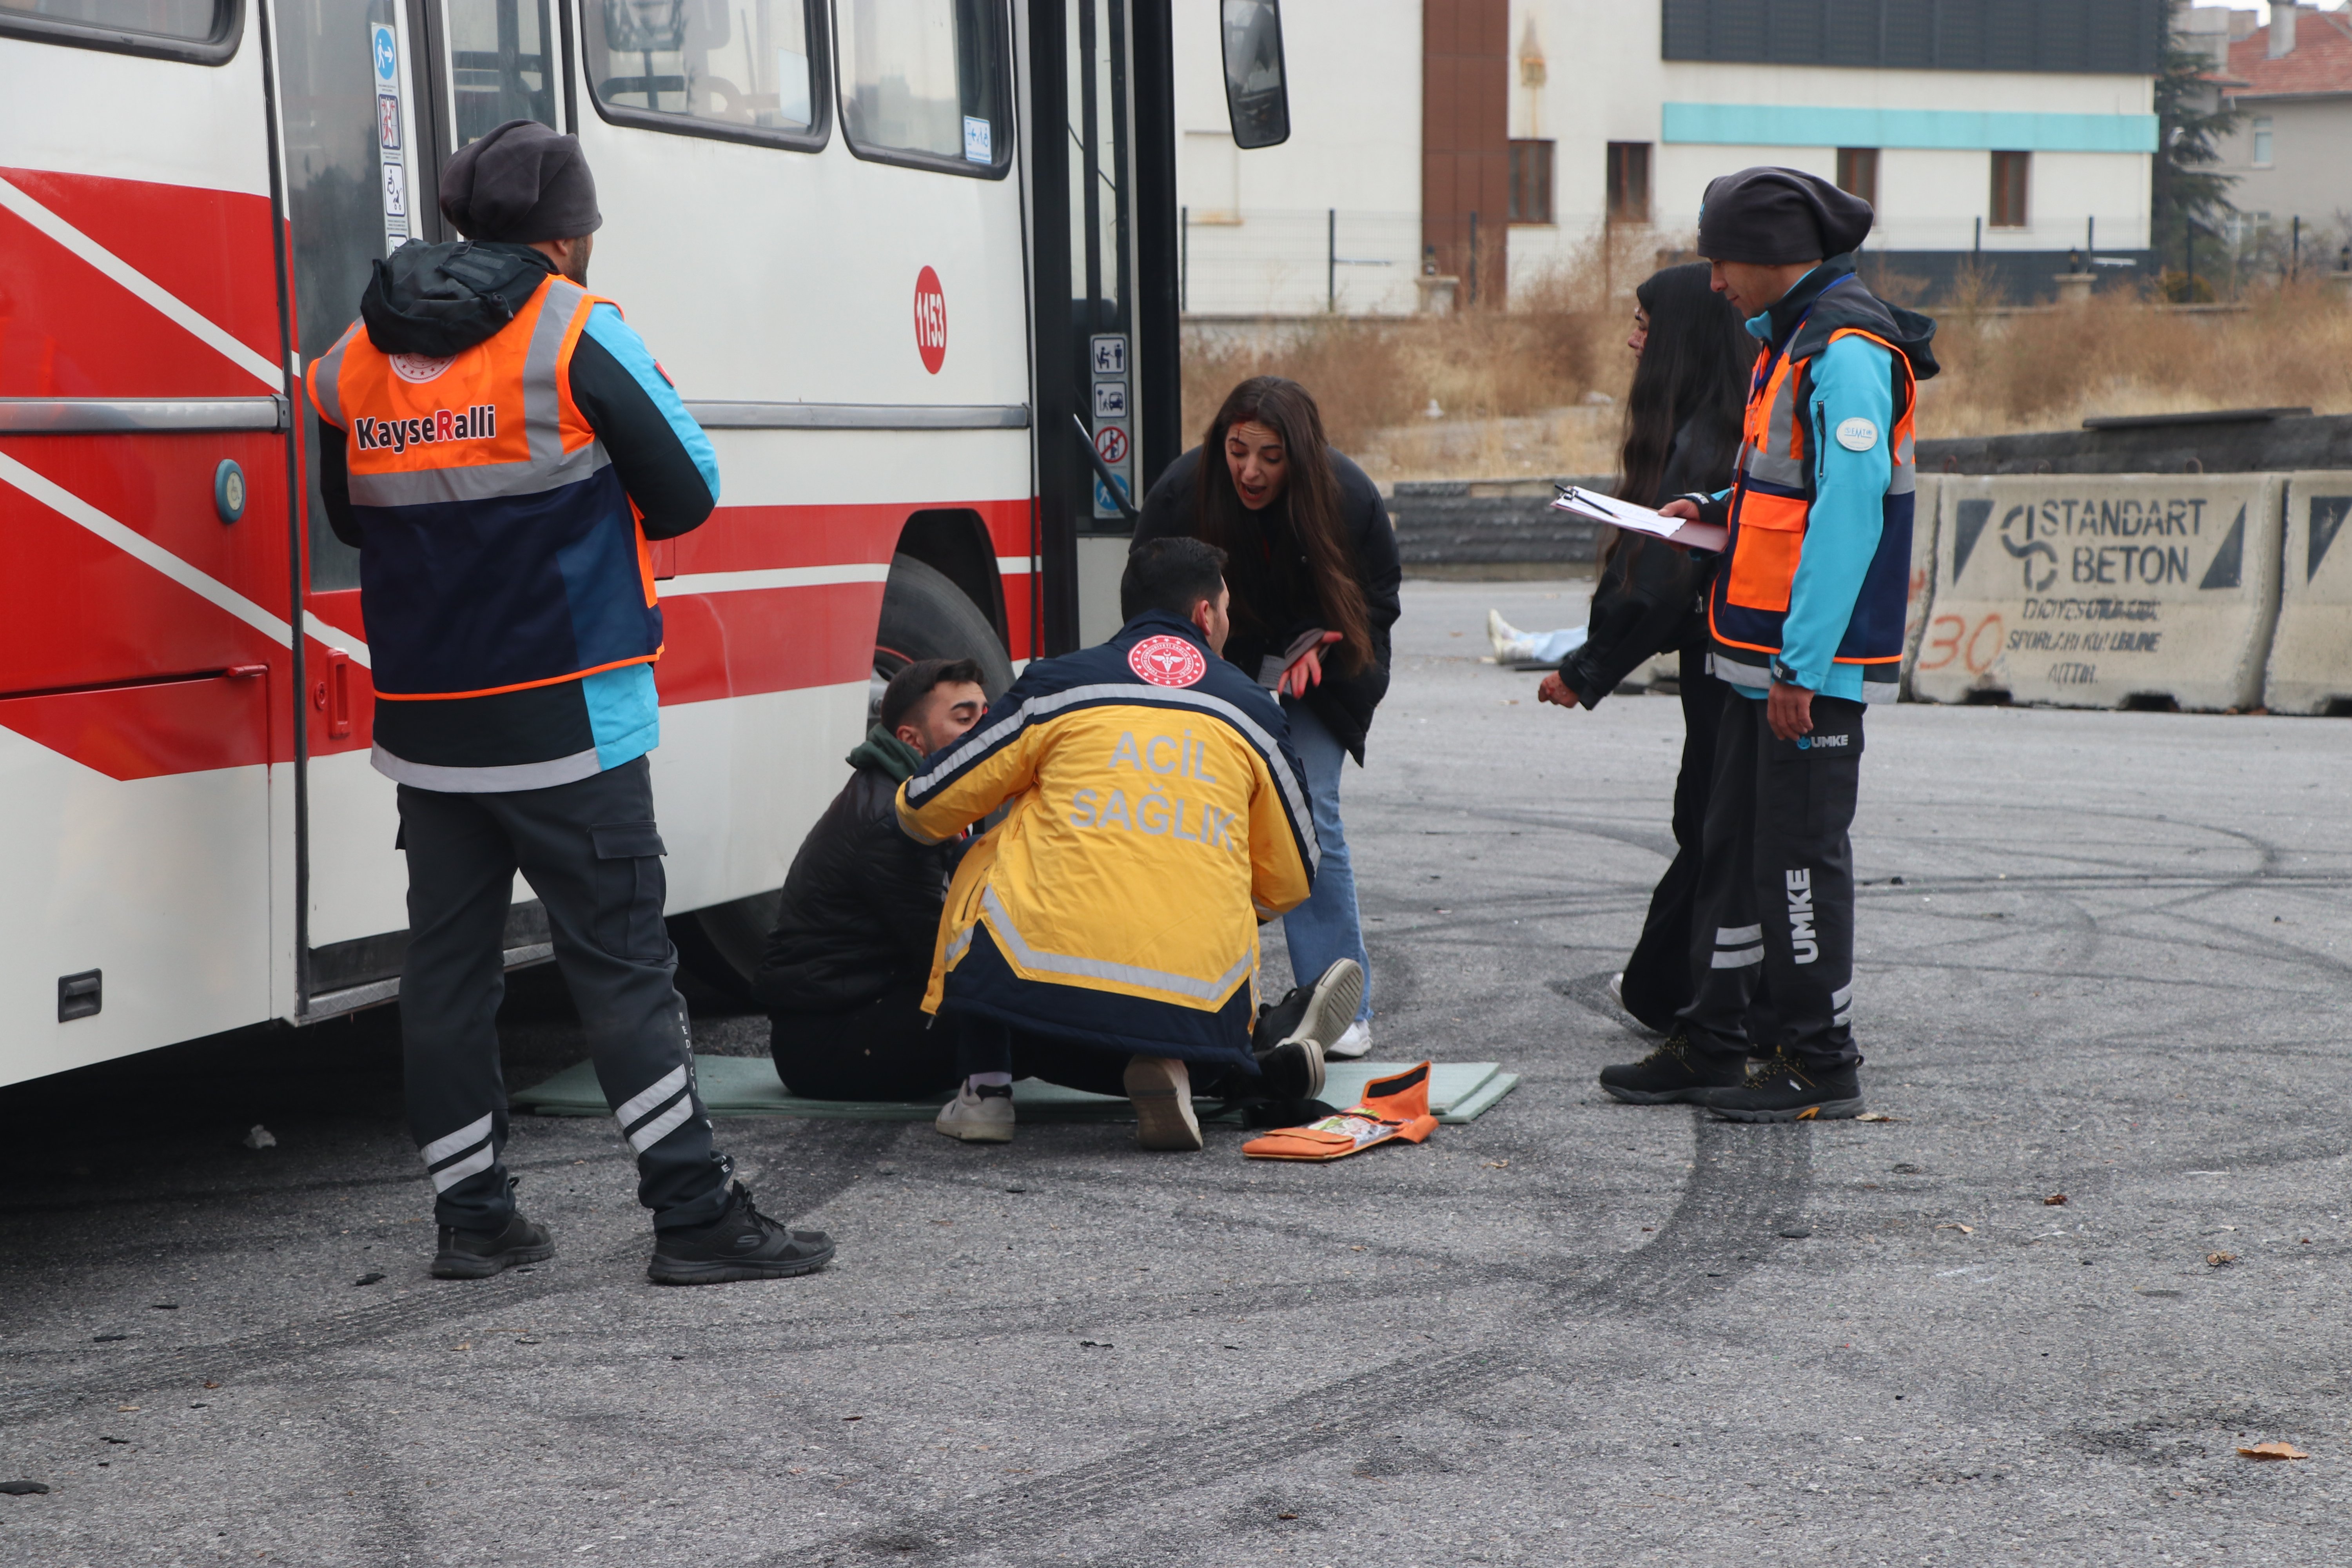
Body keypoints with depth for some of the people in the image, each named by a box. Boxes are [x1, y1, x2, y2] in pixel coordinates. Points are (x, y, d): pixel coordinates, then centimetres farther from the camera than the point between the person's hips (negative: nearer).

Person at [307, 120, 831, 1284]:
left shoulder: (357, 356, 8)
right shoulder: (574, 333, -9)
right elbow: (686, 494, -5)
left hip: (424, 725, 5)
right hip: (565, 718, -5)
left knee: (448, 959, 11)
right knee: (620, 957, -2)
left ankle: (472, 1217, 17)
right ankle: (695, 1213, -1)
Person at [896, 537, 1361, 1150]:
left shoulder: (1057, 686, 8)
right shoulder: (1252, 709, 14)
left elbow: (925, 811, 14)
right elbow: (1288, 884, 20)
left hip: (1047, 979, -2)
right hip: (1197, 998, 2)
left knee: (987, 862, 27)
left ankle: (985, 1091, 18)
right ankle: (1277, 1058, -1)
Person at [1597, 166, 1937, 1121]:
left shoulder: (1845, 350, -16)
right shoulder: (1790, 336, 16)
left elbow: (1851, 508, -23)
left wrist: (1801, 663, -24)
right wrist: (1719, 509, 11)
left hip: (1816, 661, -10)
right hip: (1767, 656, 10)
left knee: (1800, 855, -4)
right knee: (1734, 846, 13)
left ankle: (1823, 1066, 6)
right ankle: (1710, 1047, 21)